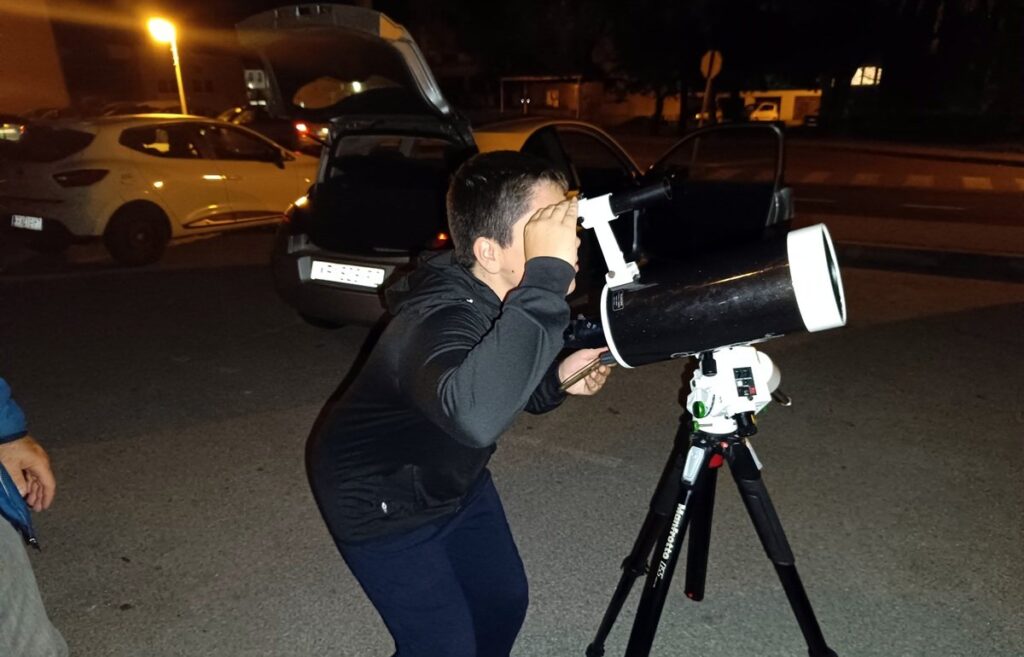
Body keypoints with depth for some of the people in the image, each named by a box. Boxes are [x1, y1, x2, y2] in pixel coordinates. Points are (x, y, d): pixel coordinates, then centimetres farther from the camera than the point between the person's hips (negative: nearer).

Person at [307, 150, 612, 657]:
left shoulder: (496, 295, -13)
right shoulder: (442, 319, -38)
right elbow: (475, 414, -62)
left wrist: (558, 377, -16)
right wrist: (547, 274, -57)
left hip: (454, 479, 7)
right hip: (382, 503, -7)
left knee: (505, 600, 17)